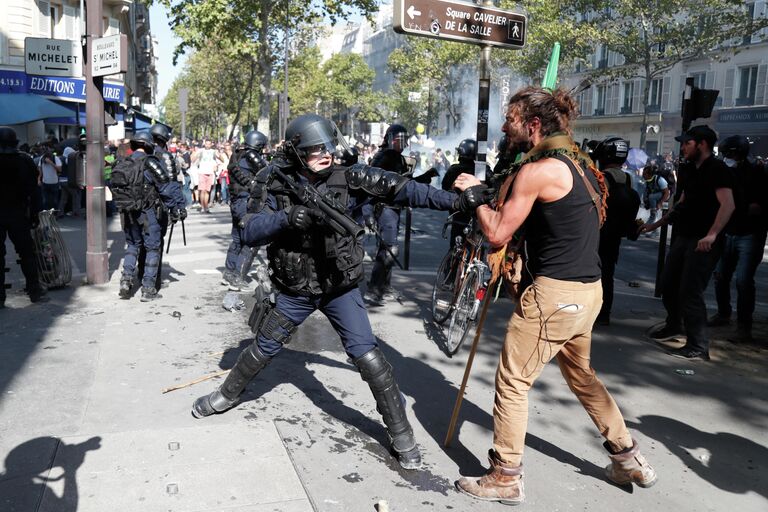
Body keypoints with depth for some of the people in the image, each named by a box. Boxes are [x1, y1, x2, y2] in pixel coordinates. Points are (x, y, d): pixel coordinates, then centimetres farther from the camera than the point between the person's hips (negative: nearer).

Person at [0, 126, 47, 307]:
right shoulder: (25, 161, -2)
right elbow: (34, 191, -3)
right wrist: (34, 215, 2)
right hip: (18, 214, 1)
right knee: (27, 253, 8)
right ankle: (35, 292, 9)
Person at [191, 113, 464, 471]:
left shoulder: (346, 179, -13)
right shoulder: (276, 183, -10)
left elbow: (398, 188, -21)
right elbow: (250, 231, -16)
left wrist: (453, 199, -30)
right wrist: (286, 218, -35)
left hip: (340, 287, -1)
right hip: (295, 290, 2)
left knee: (367, 356, -9)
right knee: (263, 349, 18)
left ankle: (401, 434, 6)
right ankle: (226, 396, 46)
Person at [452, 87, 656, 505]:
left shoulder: (537, 170, -15)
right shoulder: (578, 161, 12)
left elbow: (498, 234, -13)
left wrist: (475, 192, 2)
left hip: (555, 293, -9)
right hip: (588, 289, 10)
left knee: (512, 380, 2)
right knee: (580, 374, 26)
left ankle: (505, 478, 14)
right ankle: (629, 459, 36)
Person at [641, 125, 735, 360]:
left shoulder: (717, 169, -12)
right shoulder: (689, 170, 15)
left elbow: (728, 204, -23)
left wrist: (712, 234, -34)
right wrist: (656, 224, 24)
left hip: (704, 241, -9)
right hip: (684, 236, 9)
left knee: (690, 292, -11)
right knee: (668, 284, 16)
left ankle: (698, 347, -3)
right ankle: (673, 325, 38)